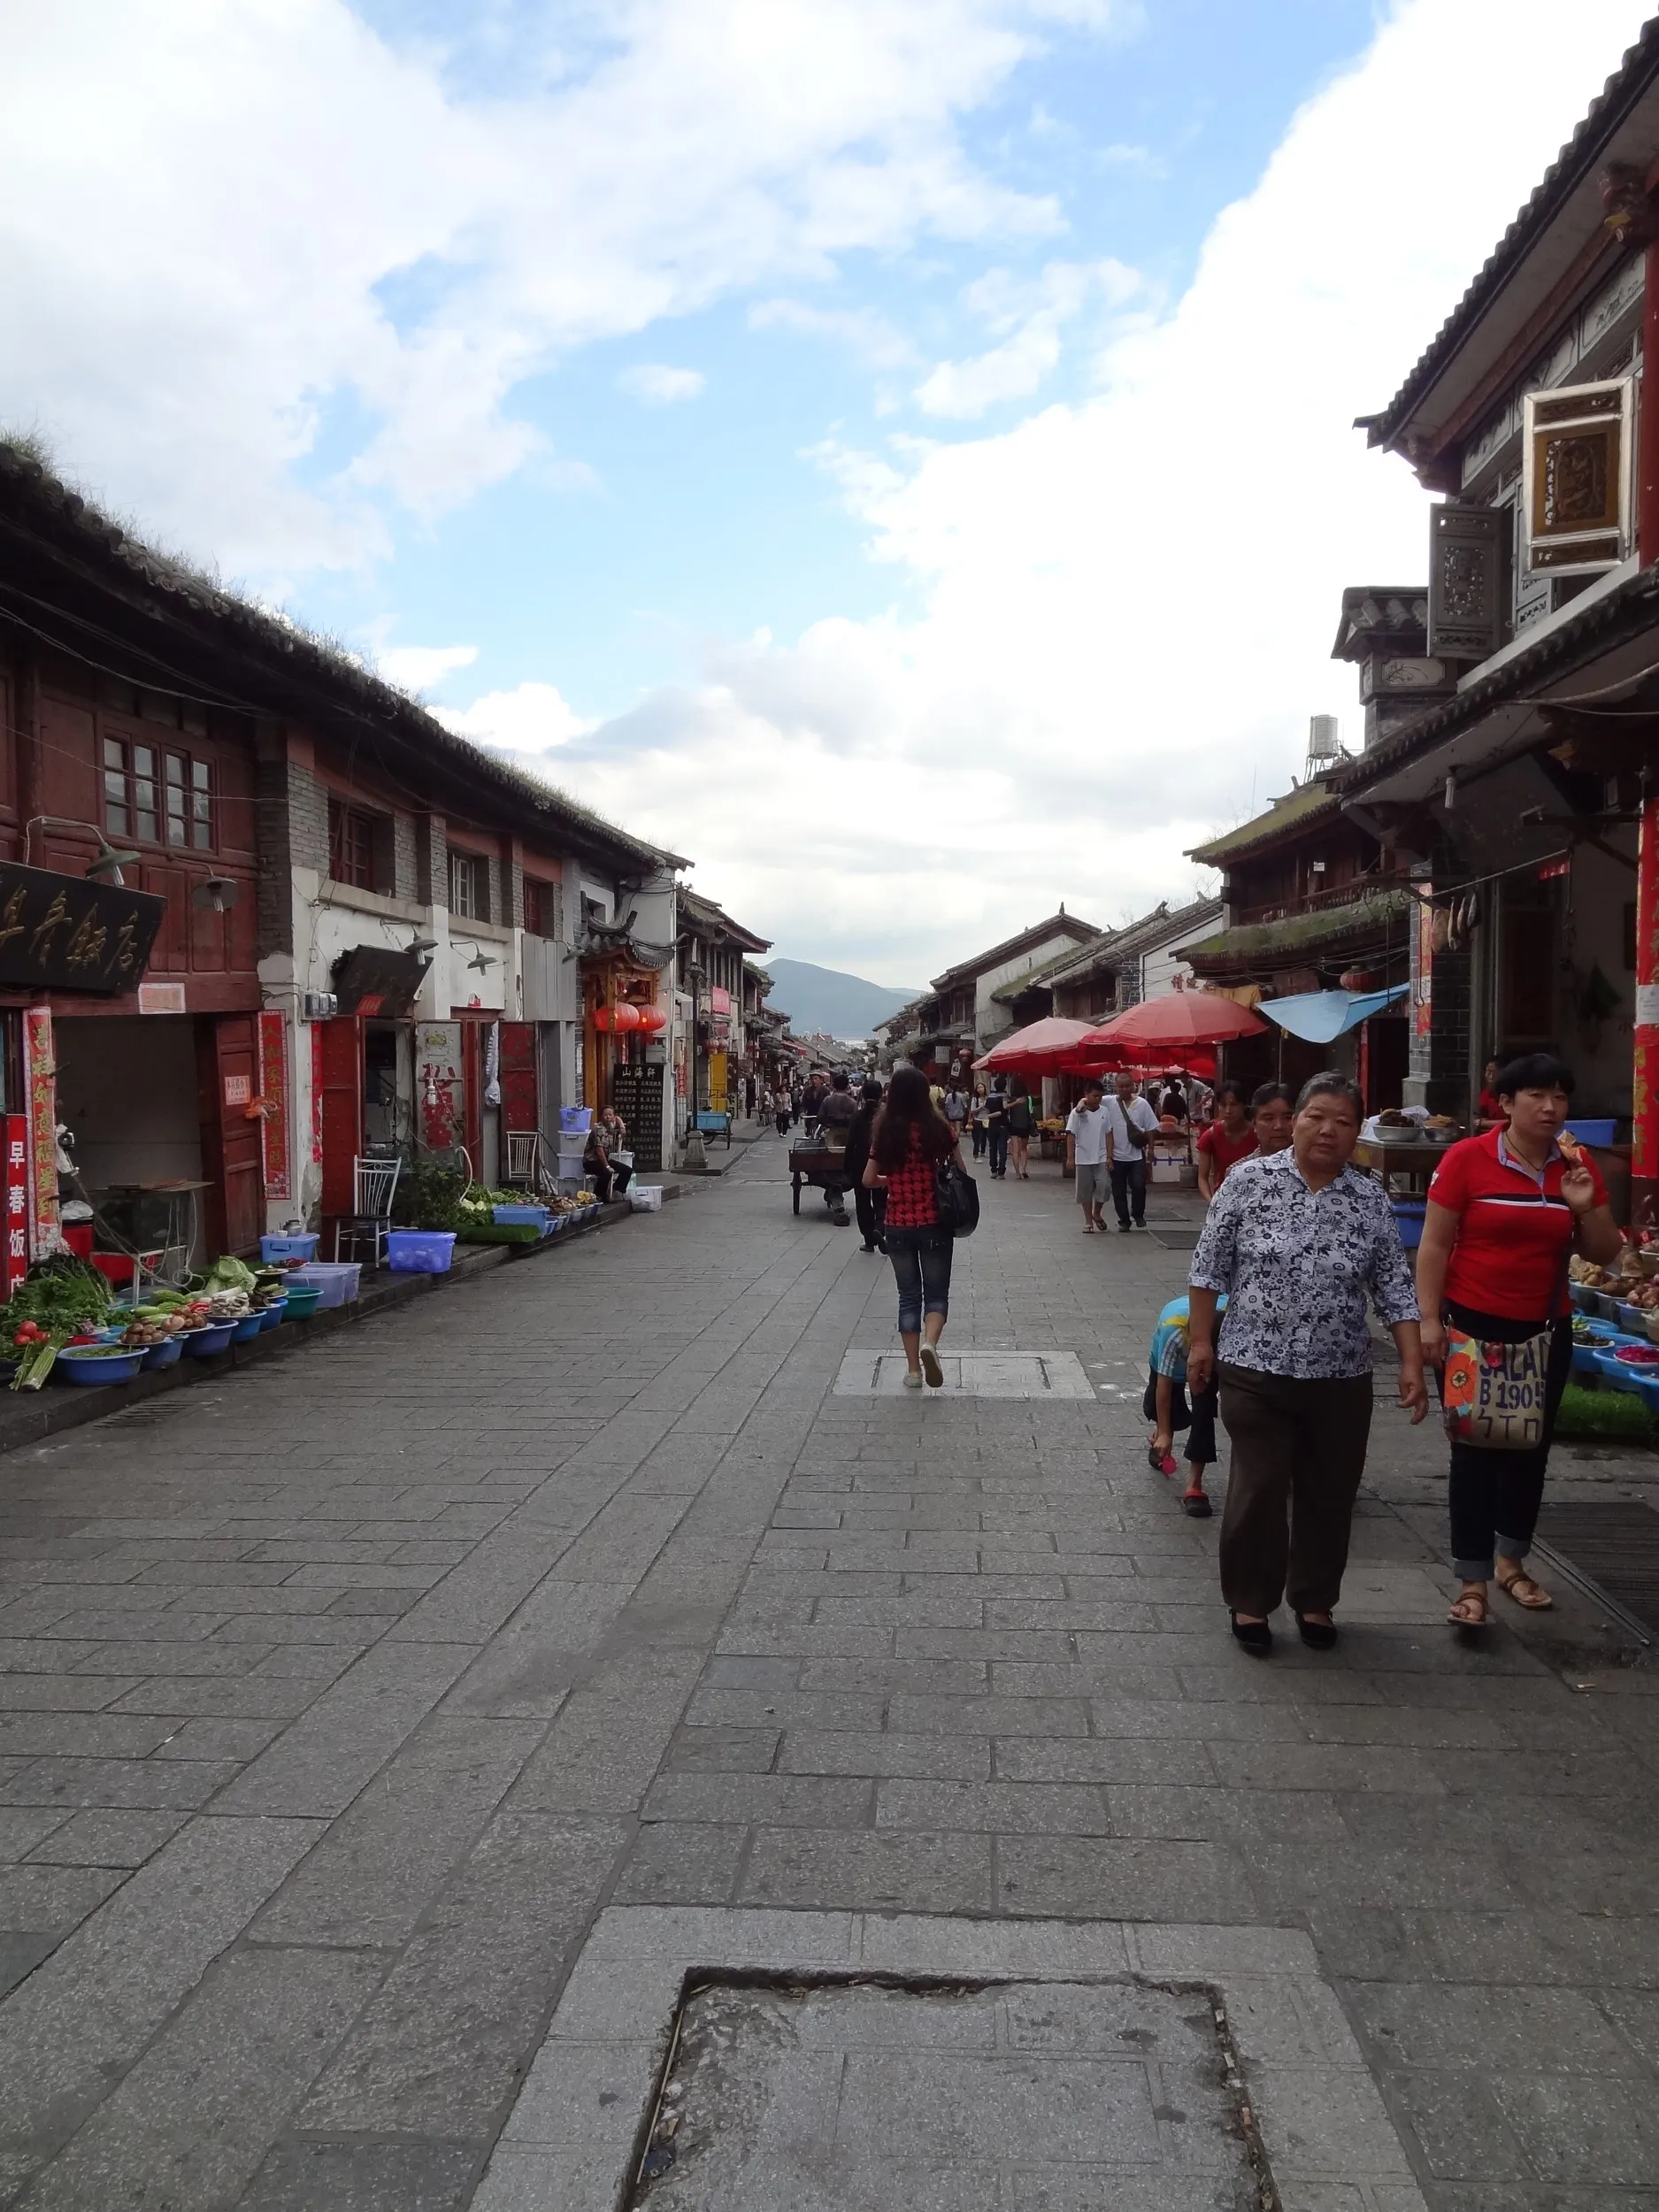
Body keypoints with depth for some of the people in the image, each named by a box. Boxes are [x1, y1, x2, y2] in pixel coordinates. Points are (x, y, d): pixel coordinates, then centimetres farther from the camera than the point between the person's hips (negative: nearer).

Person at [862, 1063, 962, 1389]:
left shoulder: (885, 1132, -3)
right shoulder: (937, 1127, -7)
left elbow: (868, 1180, -2)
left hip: (898, 1225, 2)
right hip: (934, 1223, -1)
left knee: (908, 1295, 14)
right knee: (936, 1293, 10)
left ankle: (913, 1369, 14)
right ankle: (929, 1342, -18)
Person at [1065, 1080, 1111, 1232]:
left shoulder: (1104, 1111, 4)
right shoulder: (1077, 1112, -5)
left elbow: (1108, 1134, 8)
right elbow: (1071, 1136, -6)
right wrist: (1070, 1158, -10)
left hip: (1101, 1158, 2)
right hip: (1083, 1158, -2)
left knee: (1104, 1186, -10)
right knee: (1085, 1191, 5)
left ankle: (1096, 1213, 15)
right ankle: (1088, 1222, 16)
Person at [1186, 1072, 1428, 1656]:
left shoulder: (1371, 1200, 1)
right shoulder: (1248, 1181, -6)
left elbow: (1395, 1289, 2)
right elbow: (1210, 1267, -1)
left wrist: (1412, 1364, -4)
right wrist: (1201, 1340, -3)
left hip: (1342, 1378, 3)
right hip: (1256, 1371, -2)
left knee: (1329, 1496, 12)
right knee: (1259, 1492, 1)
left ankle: (1315, 1601, 31)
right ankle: (1249, 1602, 20)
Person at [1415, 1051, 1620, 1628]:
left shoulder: (1578, 1165, 2)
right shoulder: (1467, 1158, -11)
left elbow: (1604, 1255, 6)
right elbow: (1434, 1245, -9)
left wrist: (1587, 1208, -13)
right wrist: (1429, 1319, -13)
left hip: (1546, 1331, 5)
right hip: (1473, 1327, -4)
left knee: (1532, 1450, 15)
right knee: (1474, 1451, 0)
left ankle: (1511, 1562, 34)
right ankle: (1473, 1584, 7)